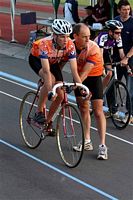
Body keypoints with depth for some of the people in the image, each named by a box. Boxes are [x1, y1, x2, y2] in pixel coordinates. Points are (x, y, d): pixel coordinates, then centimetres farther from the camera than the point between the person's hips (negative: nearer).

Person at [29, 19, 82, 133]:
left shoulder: (70, 45, -30)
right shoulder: (45, 44, -40)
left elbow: (74, 70, -30)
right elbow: (46, 71, -46)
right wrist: (50, 91, -54)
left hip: (54, 62, 4)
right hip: (36, 59, -4)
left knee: (60, 96, -7)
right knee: (51, 79, -34)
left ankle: (48, 121, 15)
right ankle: (39, 112, -16)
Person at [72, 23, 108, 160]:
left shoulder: (93, 49, -30)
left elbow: (85, 72, -32)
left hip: (94, 78, -4)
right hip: (79, 78, 4)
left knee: (98, 111, -9)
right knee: (83, 108, 9)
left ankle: (102, 146, -8)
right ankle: (87, 141, 19)